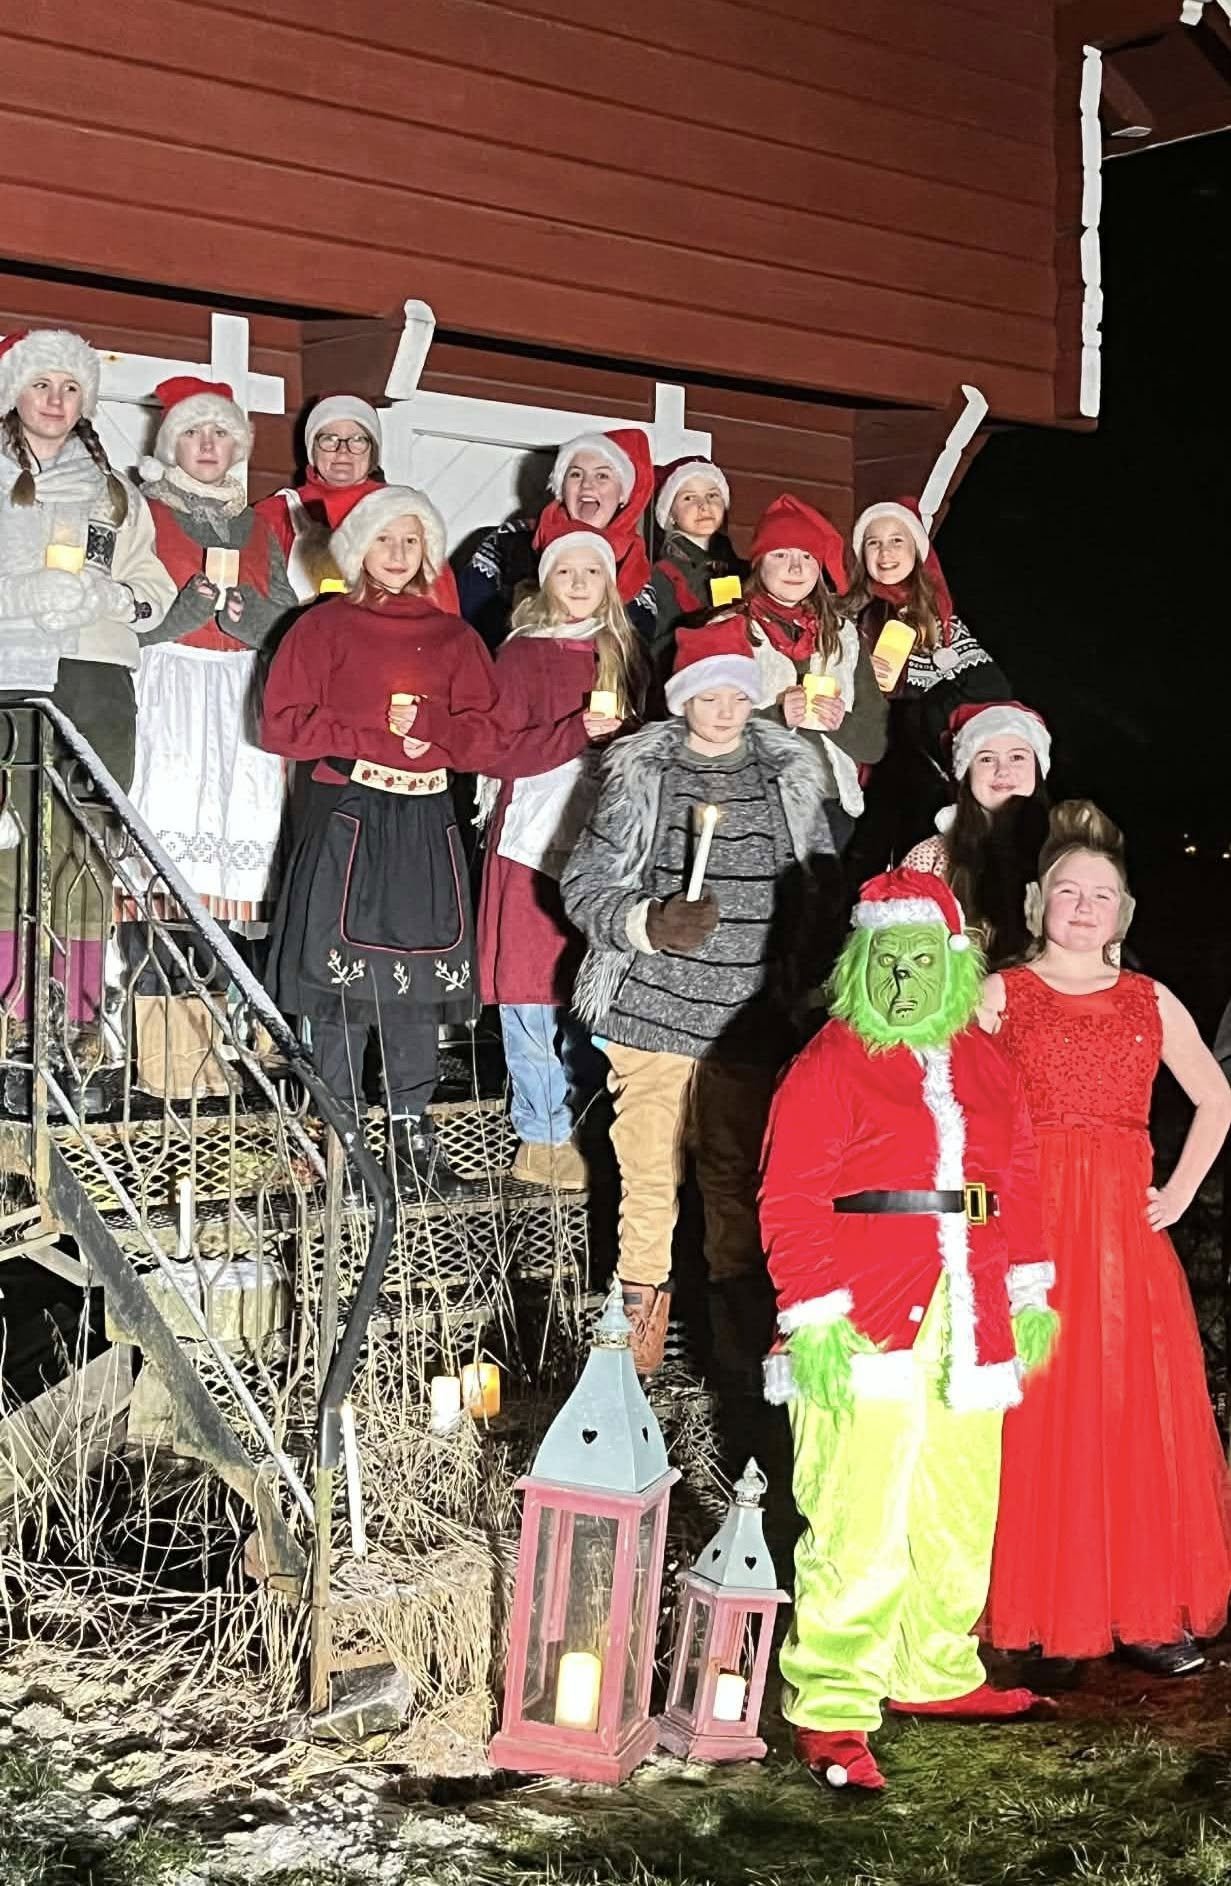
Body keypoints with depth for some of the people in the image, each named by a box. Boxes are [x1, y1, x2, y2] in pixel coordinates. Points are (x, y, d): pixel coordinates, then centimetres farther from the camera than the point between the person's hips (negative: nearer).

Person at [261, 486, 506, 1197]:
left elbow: (488, 735, 7)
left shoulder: (454, 637, 14)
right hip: (347, 817, -3)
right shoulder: (325, 627, 5)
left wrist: (425, 727, -11)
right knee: (344, 980, -5)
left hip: (426, 825, 3)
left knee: (420, 980, 4)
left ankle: (414, 1137, 11)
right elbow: (285, 724, -4)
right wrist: (377, 738, -11)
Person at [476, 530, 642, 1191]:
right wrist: (580, 731, -17)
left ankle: (581, 1131, 16)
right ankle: (542, 1140, 6)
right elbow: (503, 754, -8)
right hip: (535, 843, -4)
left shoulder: (624, 654, 15)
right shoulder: (522, 654, 1)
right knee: (533, 987, -2)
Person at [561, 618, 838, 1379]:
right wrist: (650, 924, -17)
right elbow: (585, 886, 0)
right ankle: (641, 1317, 14)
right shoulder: (640, 772, 0)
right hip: (653, 1009, -1)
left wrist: (804, 985, 8)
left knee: (741, 1175, 7)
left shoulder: (791, 773, 7)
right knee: (650, 1170, 0)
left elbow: (820, 888, 13)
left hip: (753, 1017, 2)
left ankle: (742, 1336, 21)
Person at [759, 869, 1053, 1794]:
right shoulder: (831, 1064, -5)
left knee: (960, 1515, 15)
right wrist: (813, 1315, -17)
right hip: (866, 1324, -7)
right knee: (860, 1525, -9)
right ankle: (831, 1712, -1)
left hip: (969, 1320, 7)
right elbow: (791, 1201, -10)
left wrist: (1029, 1291, 14)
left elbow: (1020, 1181, 19)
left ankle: (934, 1672, 33)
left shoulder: (986, 1066, 14)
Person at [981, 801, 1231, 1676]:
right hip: (1028, 1229, -3)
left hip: (1125, 1230, 3)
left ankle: (1144, 1610, 11)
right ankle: (1024, 1603, 8)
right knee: (1033, 1417, -2)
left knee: (1137, 1412, 3)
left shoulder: (1153, 1003, 12)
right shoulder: (1001, 994, 3)